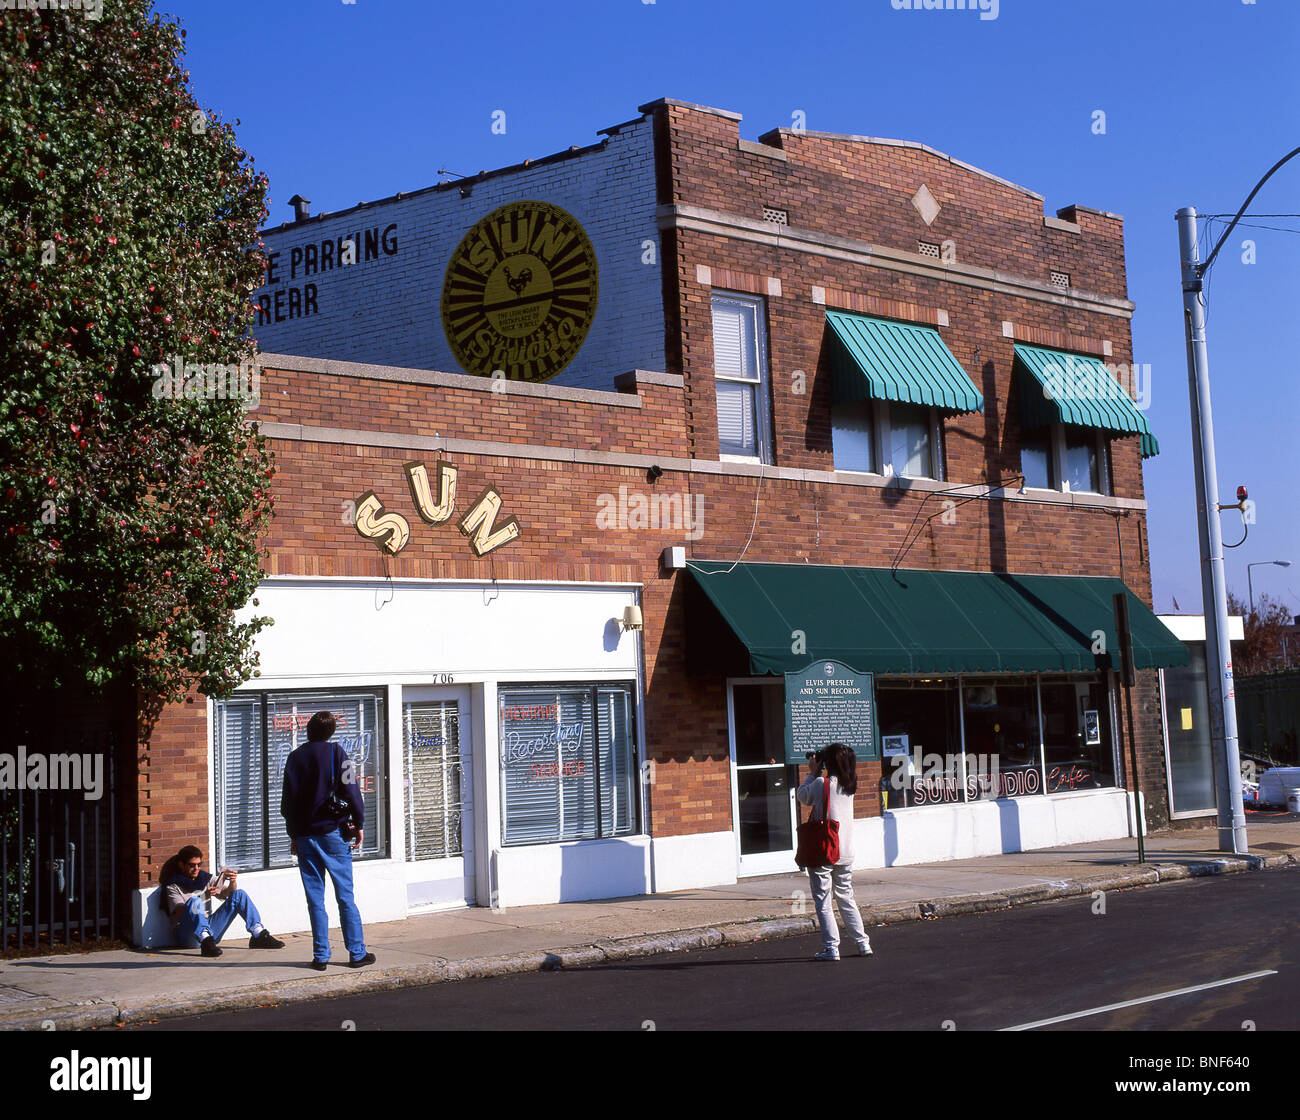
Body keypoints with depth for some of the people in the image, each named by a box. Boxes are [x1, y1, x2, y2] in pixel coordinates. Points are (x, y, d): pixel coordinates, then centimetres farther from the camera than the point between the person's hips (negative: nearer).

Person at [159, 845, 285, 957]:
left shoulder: (206, 878, 17)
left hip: (209, 928, 5)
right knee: (194, 901, -33)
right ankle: (206, 943, -49)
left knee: (239, 894, -3)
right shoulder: (173, 886, 1)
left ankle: (259, 935, -16)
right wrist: (205, 895, -28)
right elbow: (180, 913, -15)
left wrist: (232, 883, -15)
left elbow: (226, 894, 8)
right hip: (187, 934, -5)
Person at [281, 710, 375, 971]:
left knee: (315, 898, 5)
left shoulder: (295, 757, 7)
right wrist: (358, 824, 3)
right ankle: (357, 953, 3)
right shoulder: (336, 753, -2)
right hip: (333, 833, -2)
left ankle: (320, 956, 5)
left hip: (305, 835, 3)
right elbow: (351, 791, -7)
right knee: (345, 896, 2)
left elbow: (287, 801, 10)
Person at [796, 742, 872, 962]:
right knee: (846, 898, 18)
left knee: (823, 902, 0)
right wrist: (817, 774, 13)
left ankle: (831, 948, -3)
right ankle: (863, 943, 19)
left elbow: (803, 796, 4)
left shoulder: (821, 783, -14)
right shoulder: (849, 786, 4)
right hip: (846, 852, 6)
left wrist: (812, 773, 9)